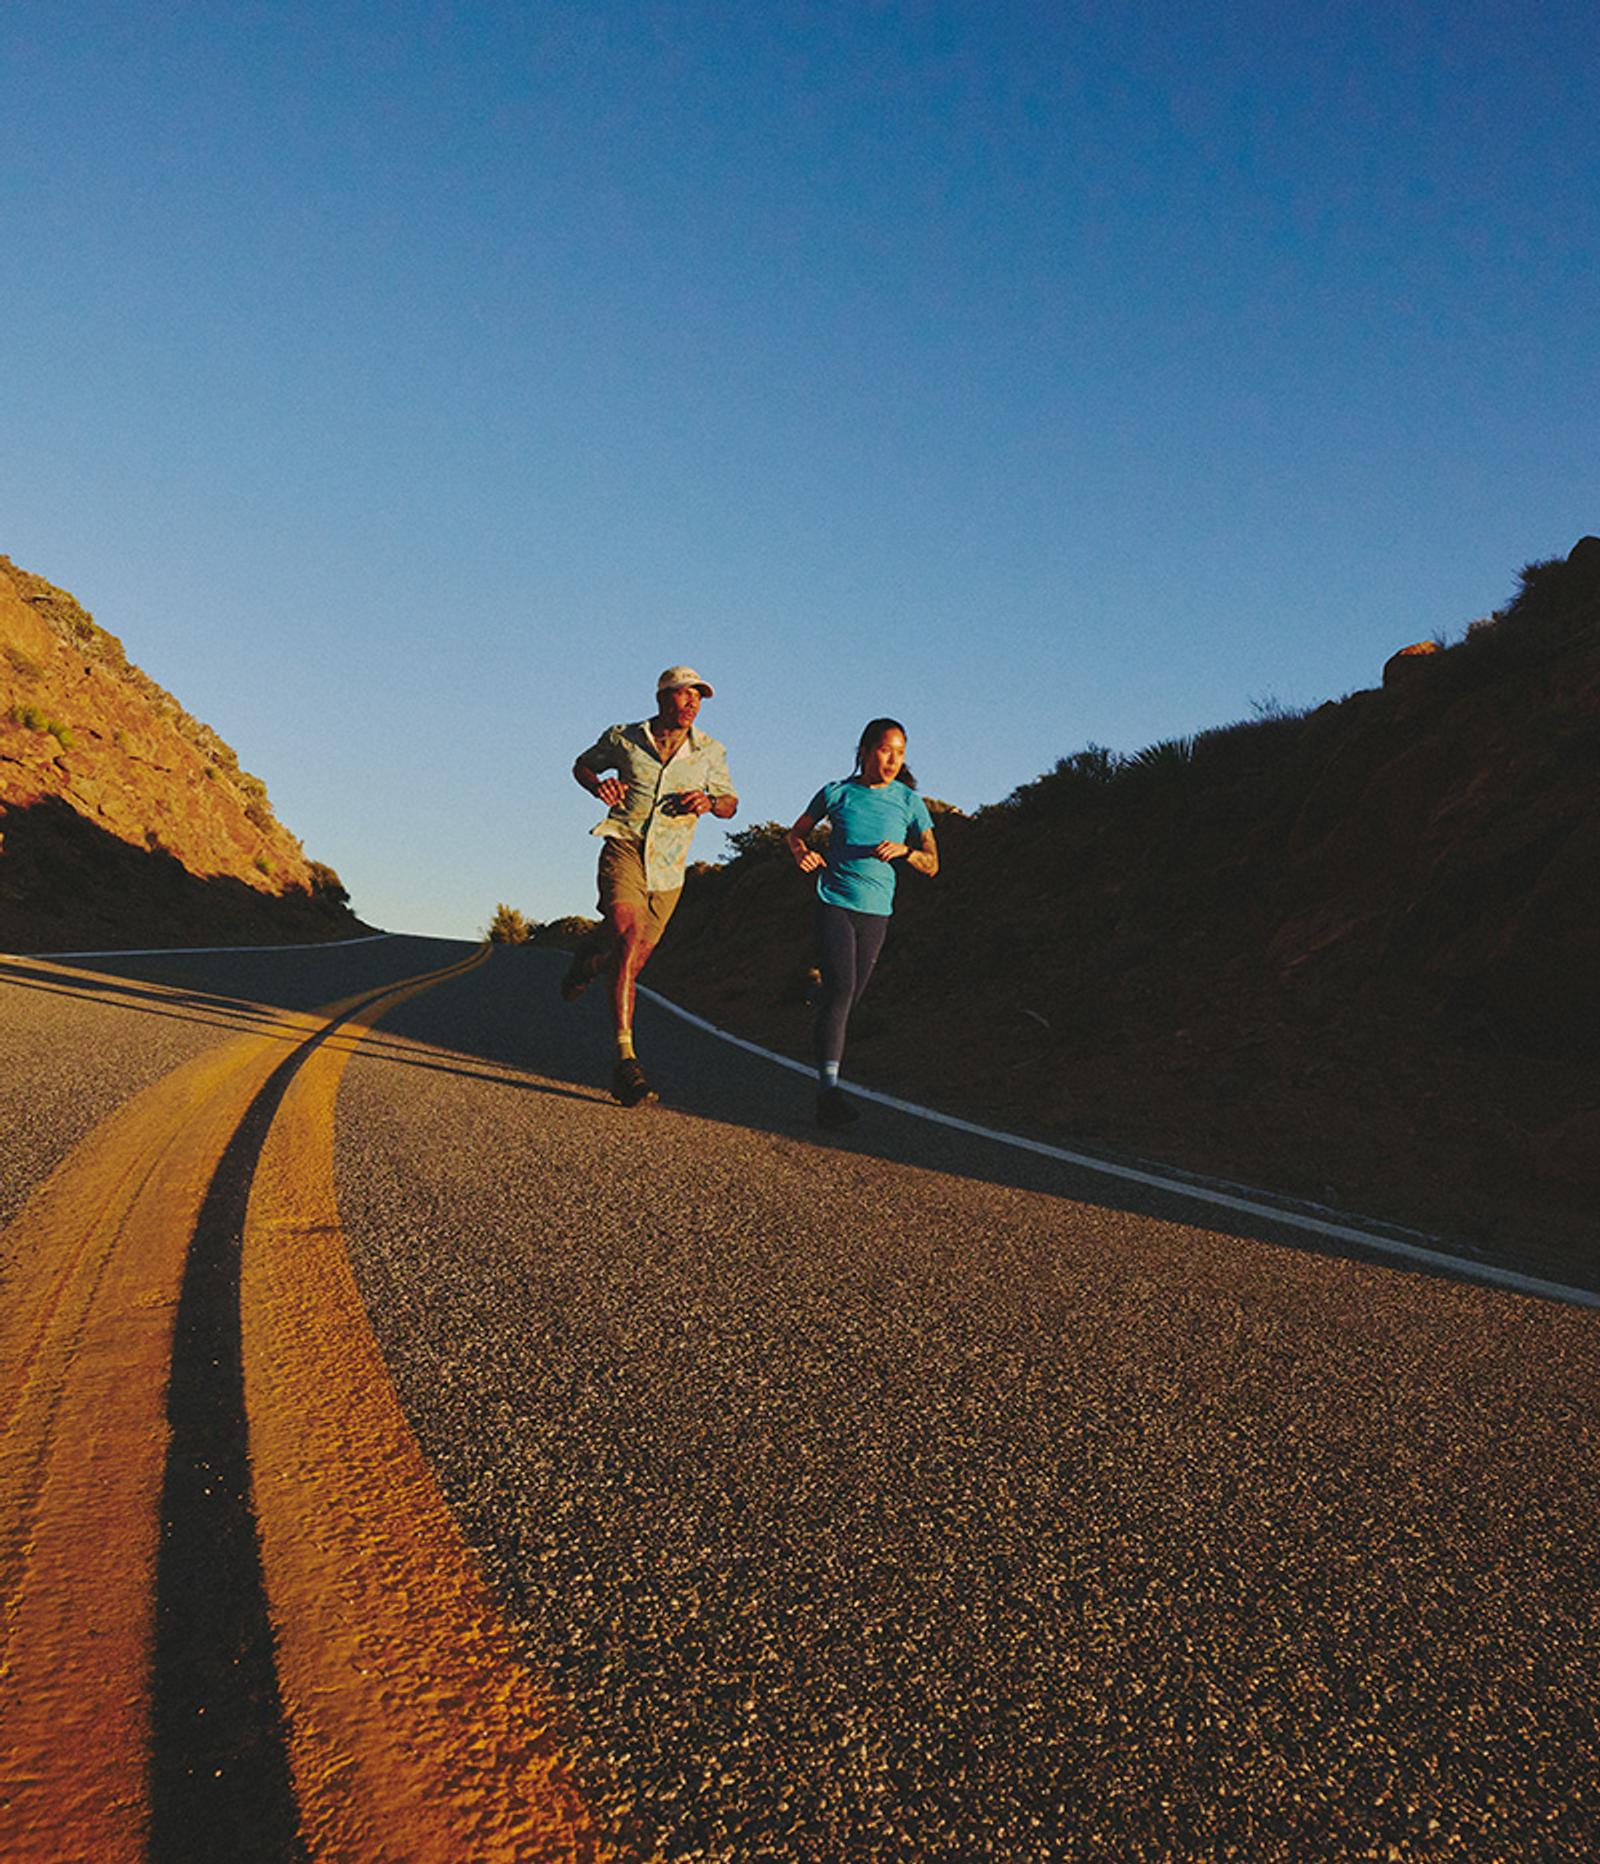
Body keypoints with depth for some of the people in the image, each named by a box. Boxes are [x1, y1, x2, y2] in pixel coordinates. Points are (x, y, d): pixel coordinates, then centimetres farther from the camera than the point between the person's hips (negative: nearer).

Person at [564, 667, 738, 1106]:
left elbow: (730, 803, 15)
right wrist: (599, 786, -4)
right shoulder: (624, 738, 3)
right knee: (630, 935, -28)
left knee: (632, 961, 7)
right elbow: (582, 764, 19)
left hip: (668, 867, 3)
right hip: (624, 846, -3)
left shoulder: (709, 751, 5)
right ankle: (625, 1058, -29)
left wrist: (709, 802, -9)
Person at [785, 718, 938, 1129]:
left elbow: (931, 865, 5)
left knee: (848, 998, 7)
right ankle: (829, 1087, -25)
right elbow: (796, 832, 19)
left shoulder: (909, 801, 7)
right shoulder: (836, 793, 4)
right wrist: (802, 852, -4)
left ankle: (826, 1089, 23)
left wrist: (905, 850, -16)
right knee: (839, 989, -20)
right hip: (834, 904, -3)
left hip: (876, 912, 3)